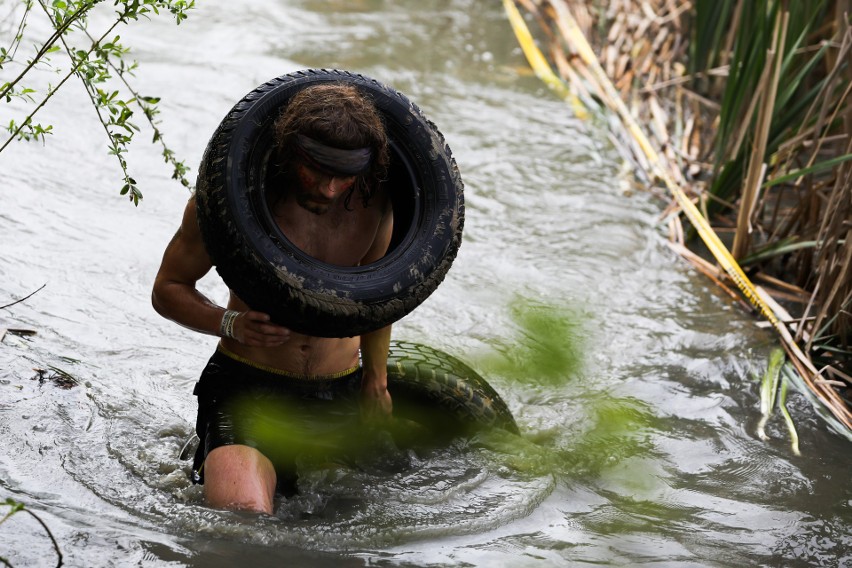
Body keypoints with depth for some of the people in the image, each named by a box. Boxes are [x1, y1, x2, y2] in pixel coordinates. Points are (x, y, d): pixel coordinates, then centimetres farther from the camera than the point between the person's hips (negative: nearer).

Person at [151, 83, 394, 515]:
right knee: (242, 519, -27)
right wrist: (232, 324, -21)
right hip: (247, 383, -4)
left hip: (341, 393, 4)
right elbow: (168, 289, -3)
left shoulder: (375, 201, -6)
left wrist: (375, 380, 17)